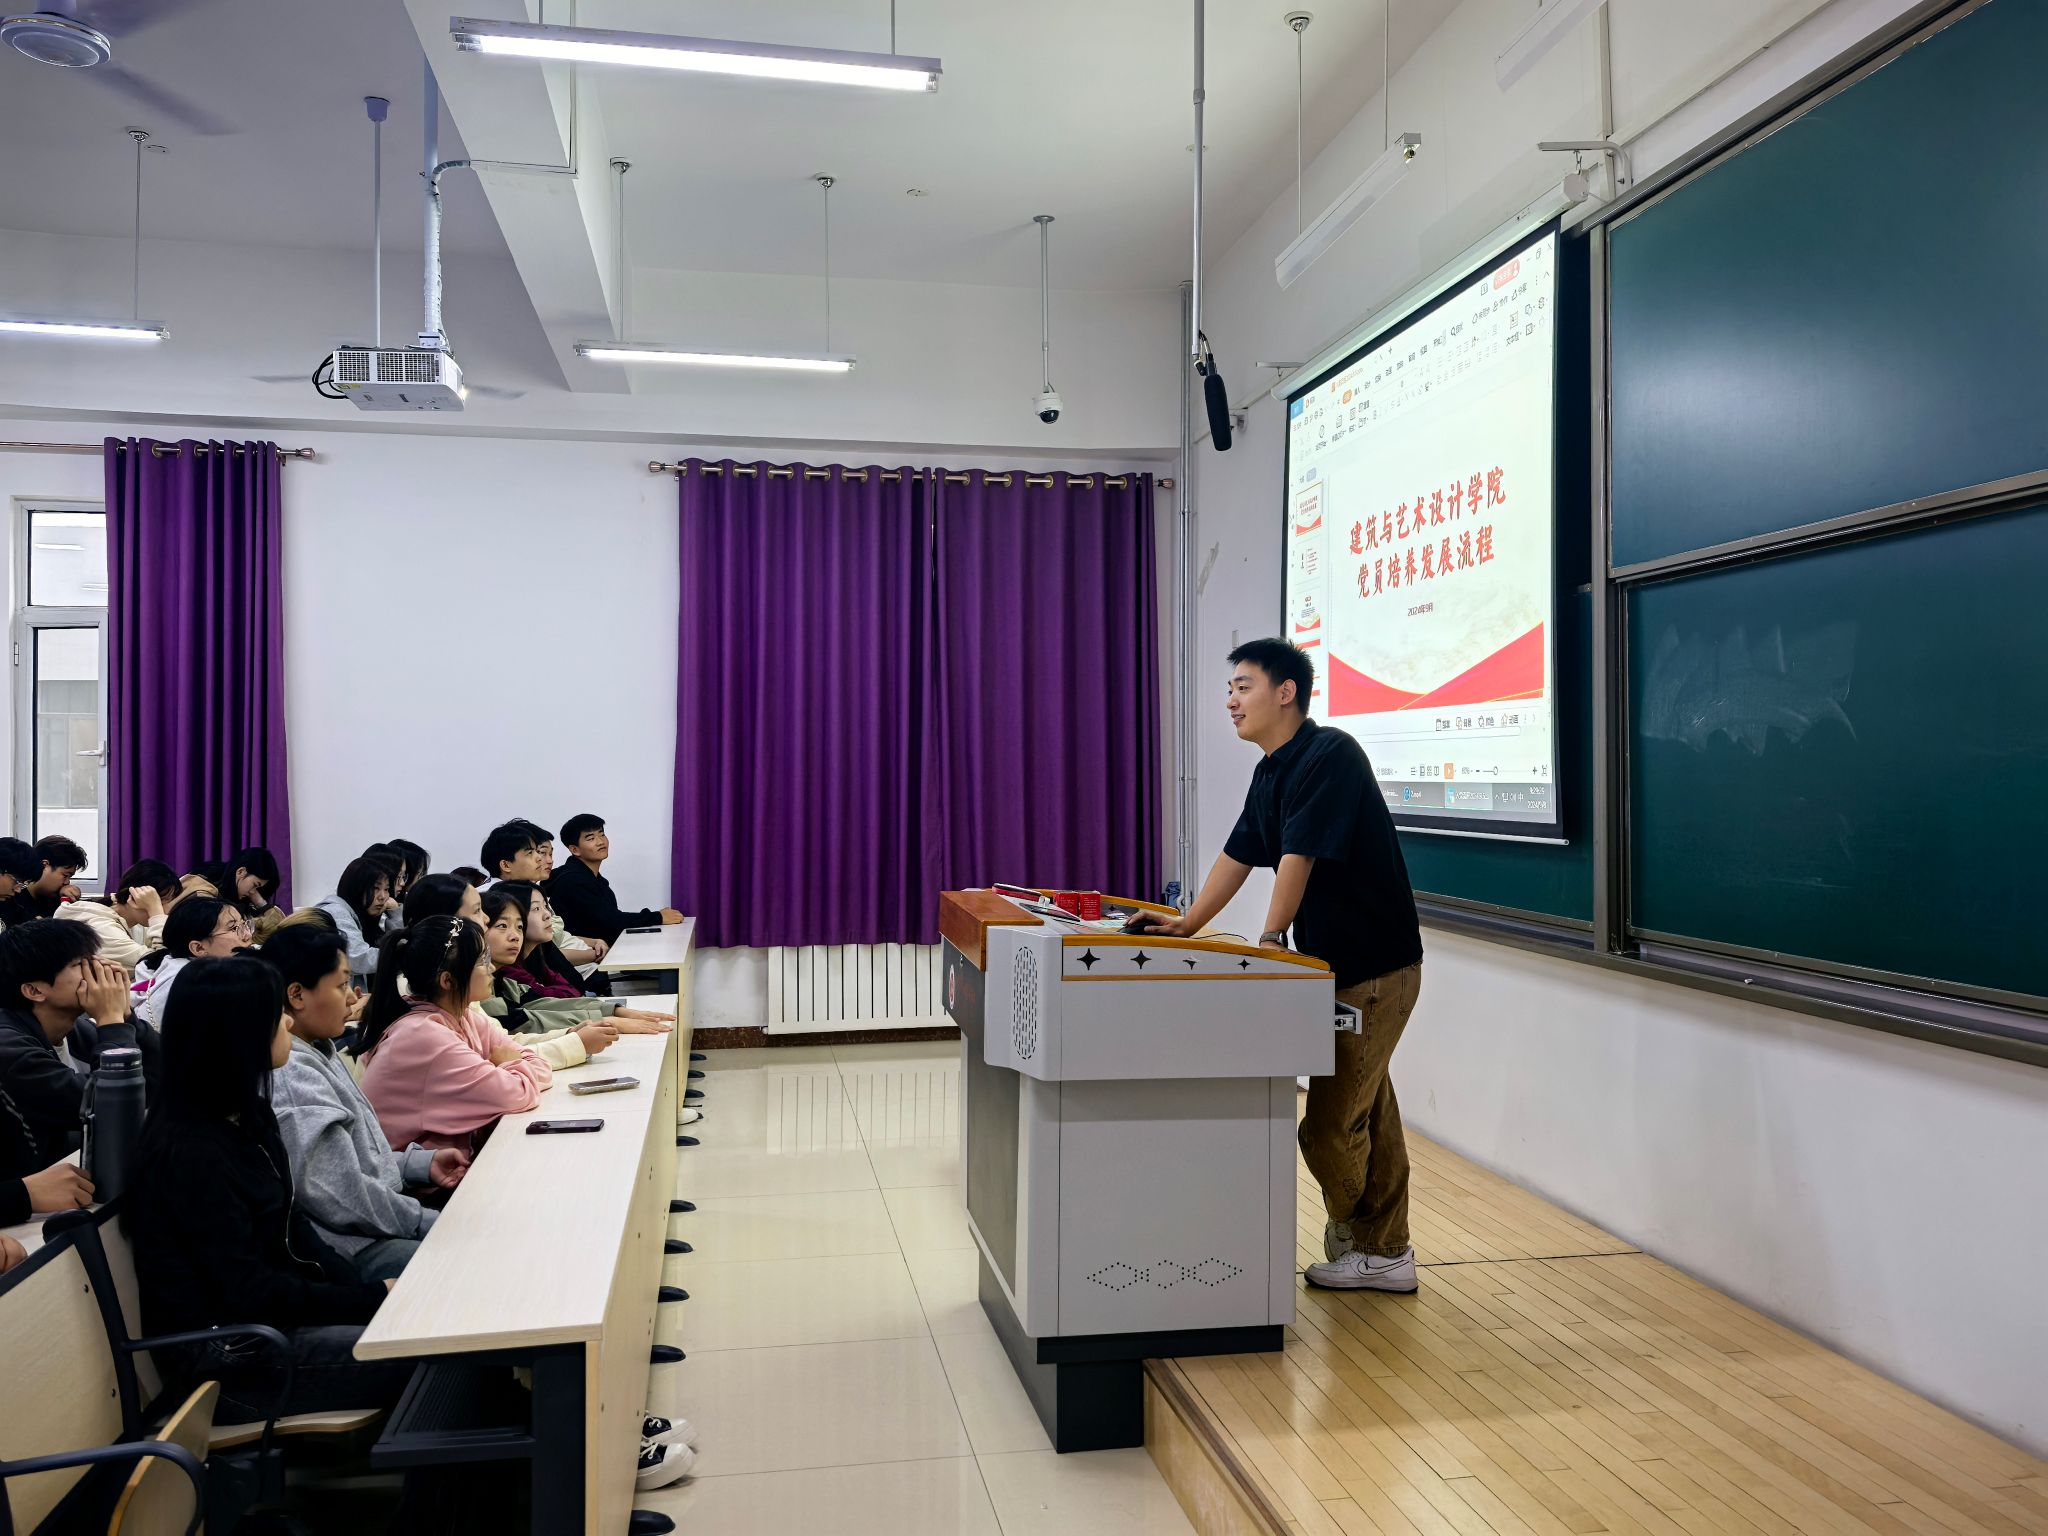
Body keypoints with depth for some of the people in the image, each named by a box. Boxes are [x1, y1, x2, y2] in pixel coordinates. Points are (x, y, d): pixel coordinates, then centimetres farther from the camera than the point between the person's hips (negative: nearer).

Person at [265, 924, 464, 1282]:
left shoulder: (318, 1053, 12)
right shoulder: (291, 1075, -20)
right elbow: (343, 1197, -23)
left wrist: (422, 1163, 10)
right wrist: (430, 1223, -15)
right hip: (348, 1250, -10)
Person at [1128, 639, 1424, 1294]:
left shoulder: (1330, 755, -20)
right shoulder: (1270, 773, 10)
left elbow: (1298, 857, -22)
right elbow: (1238, 855, 16)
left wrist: (1271, 940, -15)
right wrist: (1186, 926, 15)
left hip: (1376, 969, -9)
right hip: (1334, 966, 9)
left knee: (1330, 1125, -3)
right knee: (1370, 1116, 15)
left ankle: (1361, 1244, 22)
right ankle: (1387, 1252, 26)